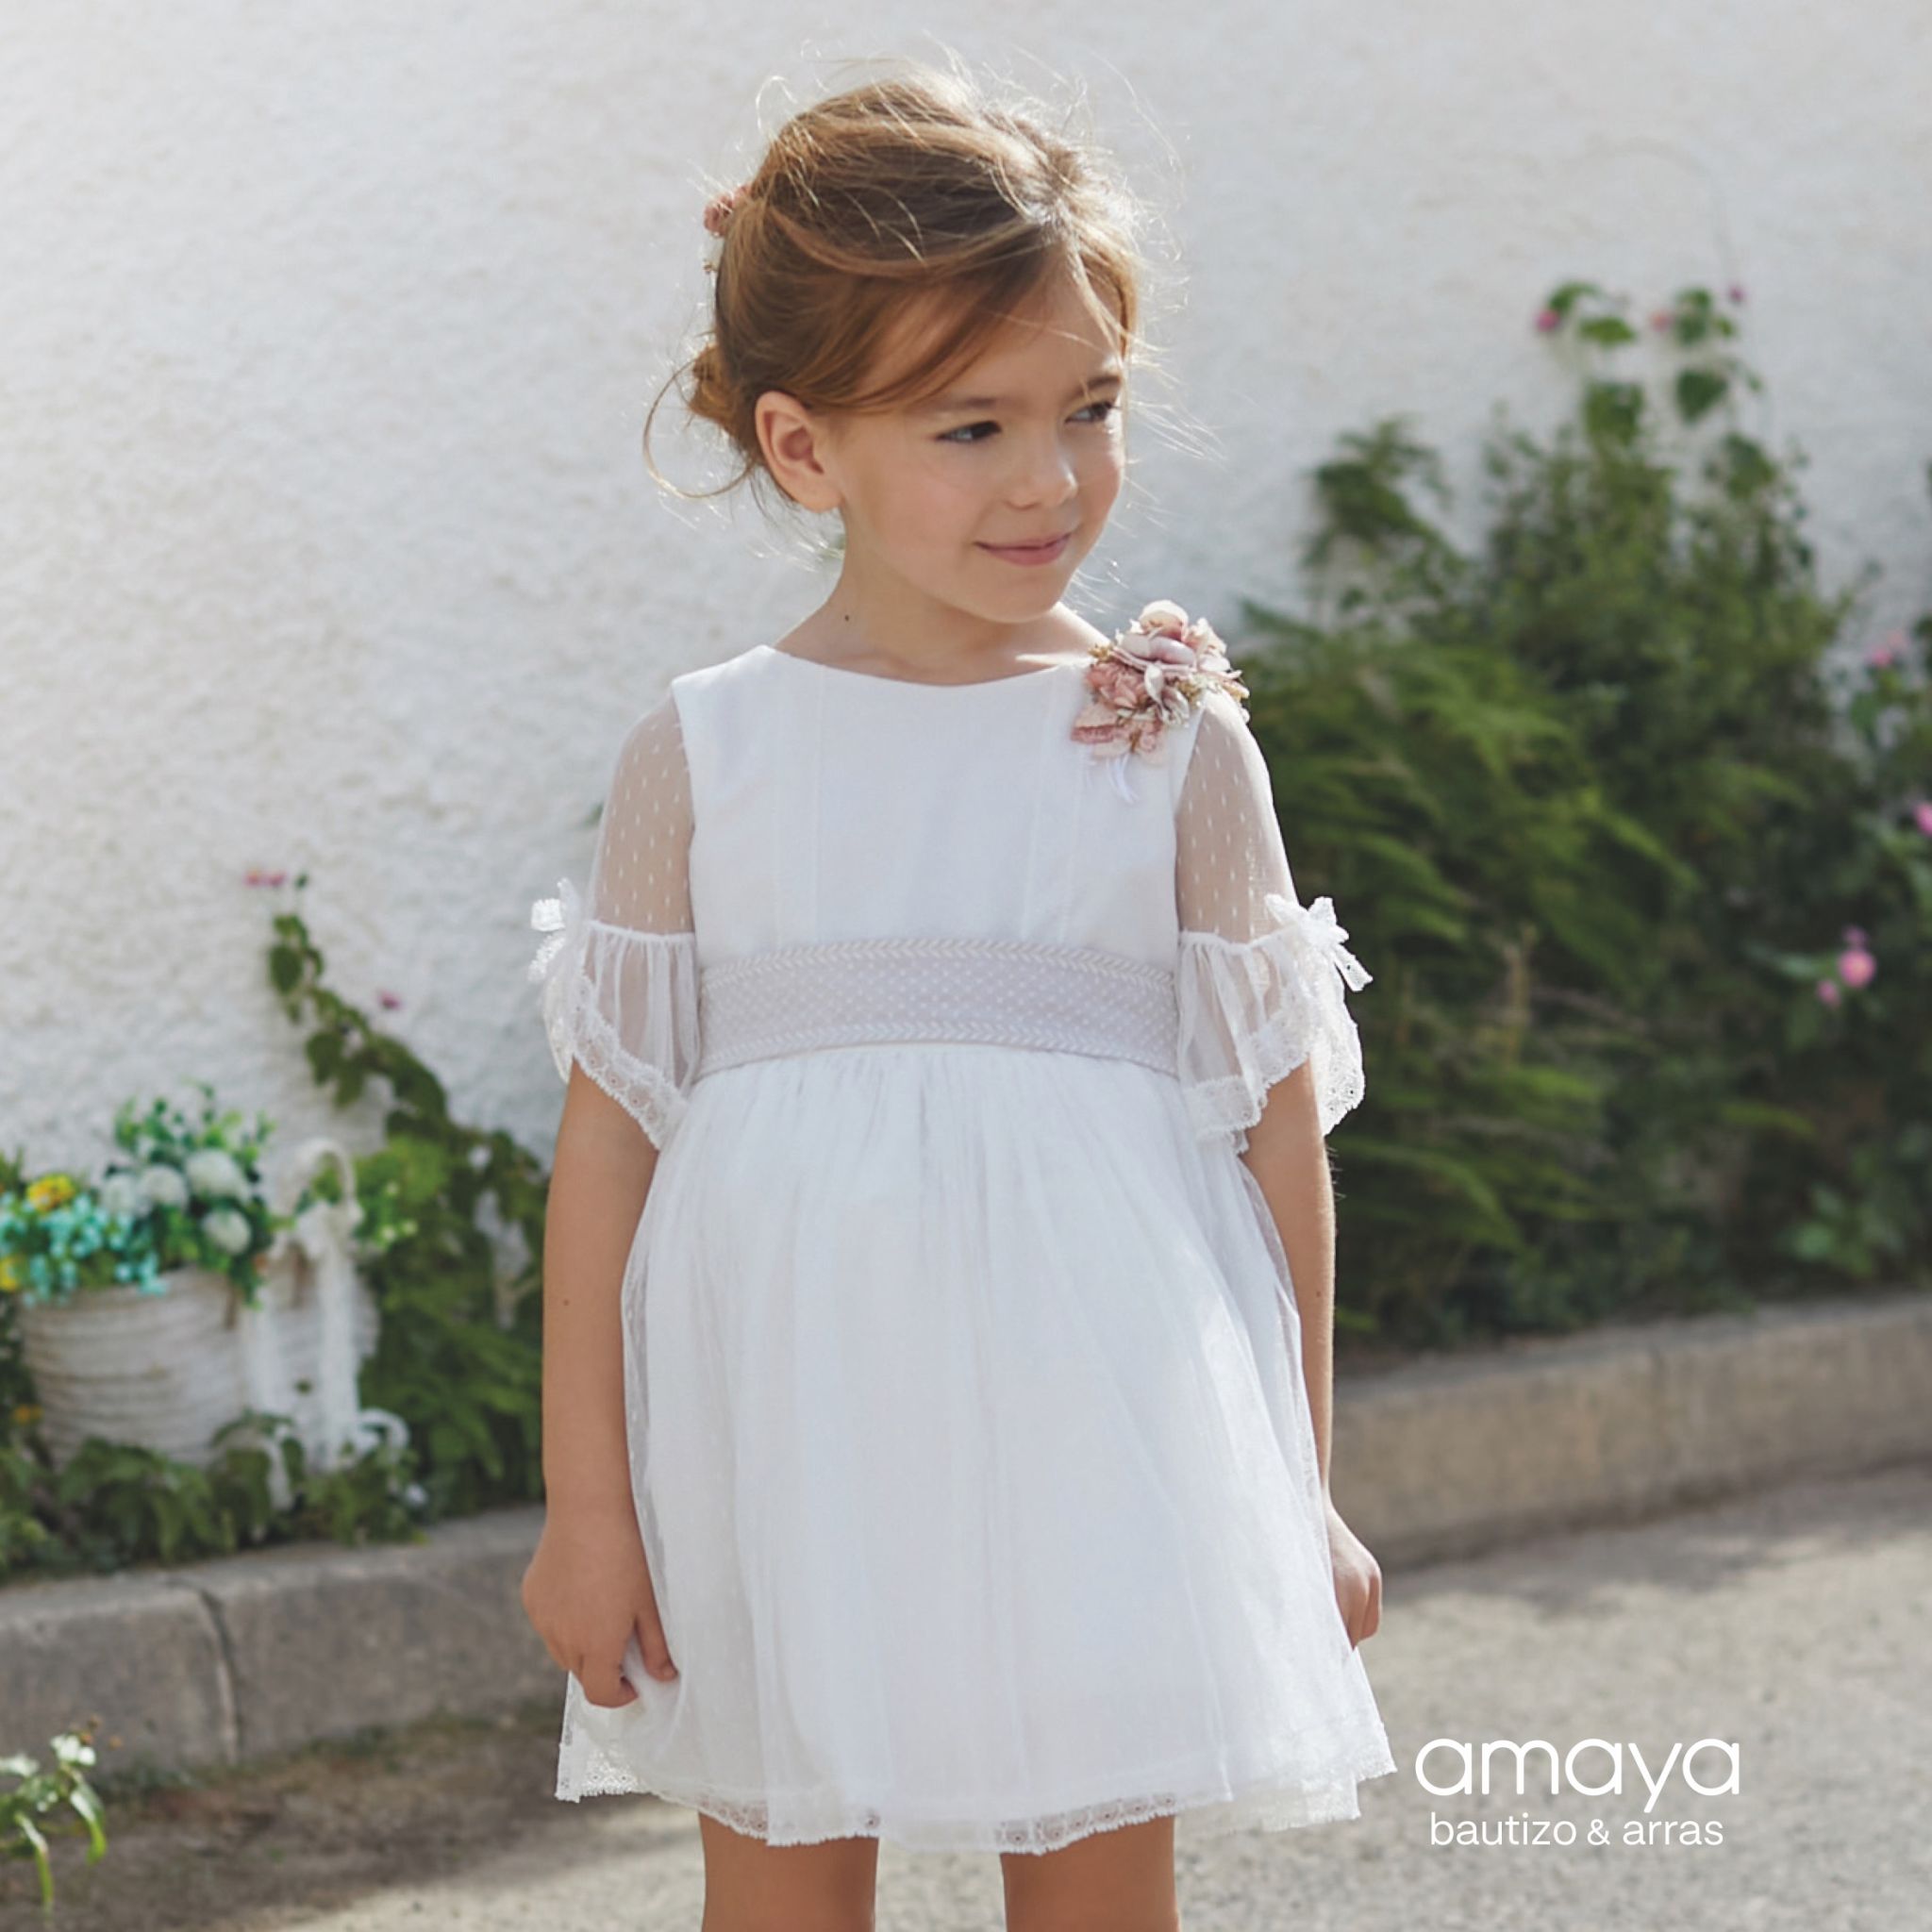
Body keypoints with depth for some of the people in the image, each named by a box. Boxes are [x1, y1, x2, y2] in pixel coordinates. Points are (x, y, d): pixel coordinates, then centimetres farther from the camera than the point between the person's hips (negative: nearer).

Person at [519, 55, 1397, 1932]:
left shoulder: (1175, 749, 0)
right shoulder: (699, 756, 0)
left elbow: (1278, 1130, 5)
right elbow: (607, 1134, 1)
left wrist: (1302, 1494, 7)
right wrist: (585, 1497, 1)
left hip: (1096, 1420, 0)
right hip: (784, 1421, 0)